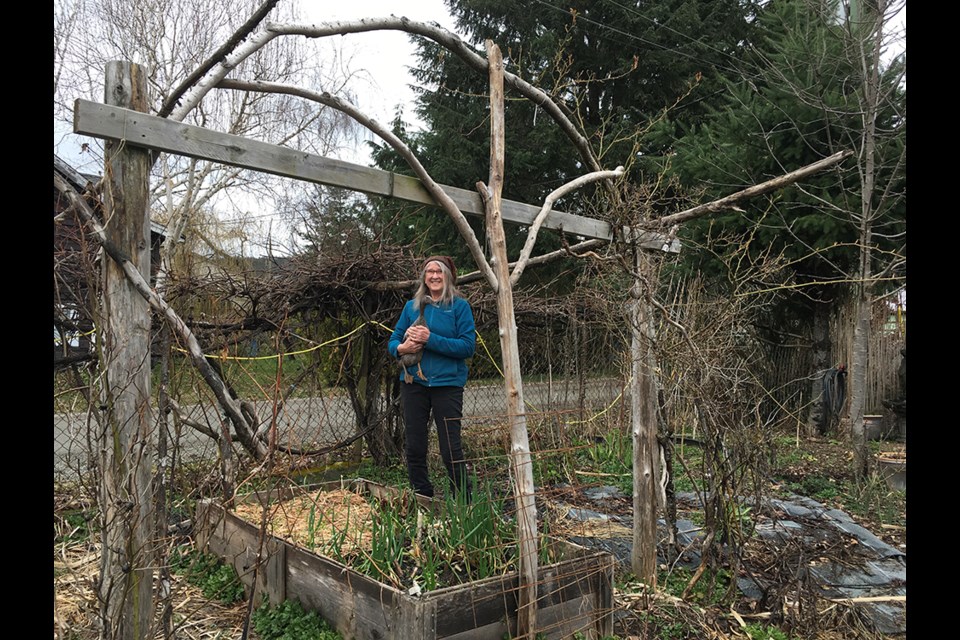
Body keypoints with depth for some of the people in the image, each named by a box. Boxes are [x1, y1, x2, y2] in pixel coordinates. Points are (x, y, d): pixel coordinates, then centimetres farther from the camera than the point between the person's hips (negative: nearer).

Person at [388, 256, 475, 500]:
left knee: (451, 449, -1)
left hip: (447, 383, -4)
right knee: (414, 448, 9)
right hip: (413, 383, 4)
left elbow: (468, 346, -11)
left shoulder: (460, 306, -2)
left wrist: (431, 339, -18)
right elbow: (393, 340, 12)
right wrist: (401, 348, -12)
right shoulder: (412, 306, 10)